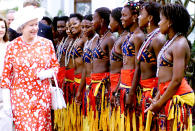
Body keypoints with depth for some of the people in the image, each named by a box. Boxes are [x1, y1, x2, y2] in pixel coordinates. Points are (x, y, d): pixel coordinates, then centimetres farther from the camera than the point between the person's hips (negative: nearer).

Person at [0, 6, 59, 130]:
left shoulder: (47, 43, 4)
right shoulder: (13, 46, -2)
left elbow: (56, 65, 13)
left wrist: (48, 73, -10)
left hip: (43, 95, 2)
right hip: (20, 96, -2)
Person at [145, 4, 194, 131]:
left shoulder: (180, 44, -13)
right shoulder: (170, 42, 17)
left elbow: (177, 80, -18)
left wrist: (159, 104, -13)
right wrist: (157, 98, 11)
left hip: (177, 96, -9)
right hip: (168, 93, 9)